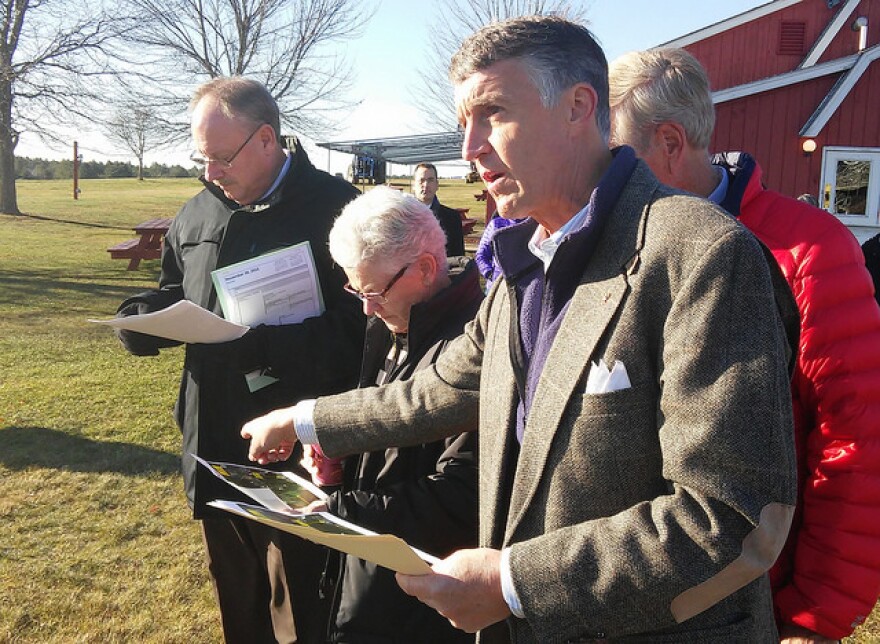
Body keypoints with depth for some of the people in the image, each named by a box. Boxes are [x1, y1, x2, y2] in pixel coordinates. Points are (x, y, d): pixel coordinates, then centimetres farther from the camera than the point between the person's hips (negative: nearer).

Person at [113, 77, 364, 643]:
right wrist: (146, 316, 1)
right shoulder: (200, 211, 9)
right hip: (214, 446, 7)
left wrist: (268, 344, -30)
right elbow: (175, 290, 23)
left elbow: (364, 321, -22)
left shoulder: (334, 208, -14)